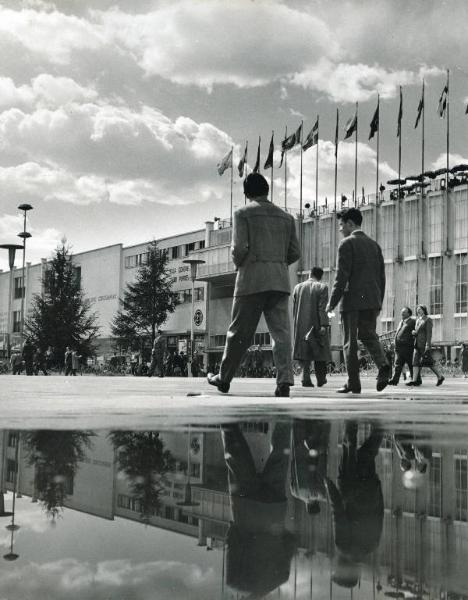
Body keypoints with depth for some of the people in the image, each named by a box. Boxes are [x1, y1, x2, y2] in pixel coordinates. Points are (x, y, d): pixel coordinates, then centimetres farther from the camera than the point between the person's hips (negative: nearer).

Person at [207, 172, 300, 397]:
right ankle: (285, 380, -11)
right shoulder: (286, 217, 14)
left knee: (238, 333, 6)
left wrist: (239, 264, 8)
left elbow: (239, 247, -11)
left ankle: (224, 378, 18)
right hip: (280, 281, 4)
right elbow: (295, 253, 10)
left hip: (251, 280, -3)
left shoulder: (243, 213, 0)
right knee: (281, 332, 0)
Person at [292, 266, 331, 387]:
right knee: (320, 351, 9)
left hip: (301, 326, 3)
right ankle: (321, 379, 14)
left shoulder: (298, 287, 8)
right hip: (316, 325, -3)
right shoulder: (322, 287, -4)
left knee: (304, 351, 5)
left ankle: (306, 378, -8)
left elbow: (294, 309, 10)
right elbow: (322, 308, -13)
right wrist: (324, 325, -16)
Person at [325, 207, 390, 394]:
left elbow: (342, 276, -12)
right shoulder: (374, 245, 15)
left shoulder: (347, 243, -5)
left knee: (350, 342, 2)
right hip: (372, 300, 6)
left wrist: (332, 302, -8)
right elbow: (381, 276, 15)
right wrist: (379, 302, 20)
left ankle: (353, 383, 2)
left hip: (353, 300, -6)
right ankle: (383, 364, -11)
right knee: (368, 335, 15)